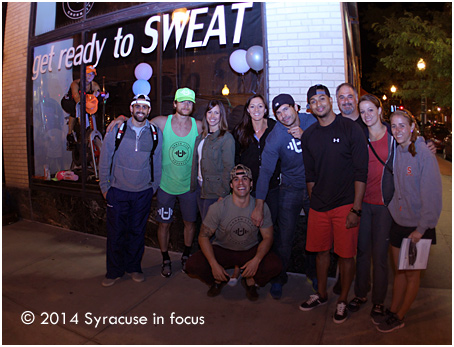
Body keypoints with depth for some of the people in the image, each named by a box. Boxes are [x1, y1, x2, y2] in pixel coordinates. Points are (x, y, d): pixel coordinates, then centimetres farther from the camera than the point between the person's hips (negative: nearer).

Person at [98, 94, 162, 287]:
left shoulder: (156, 133, 1)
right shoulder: (116, 130, -3)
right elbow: (104, 161, 3)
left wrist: (153, 187, 8)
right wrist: (105, 187, 3)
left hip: (143, 193, 1)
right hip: (118, 191, -1)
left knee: (137, 231, 11)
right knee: (116, 232, 6)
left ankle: (133, 267, 30)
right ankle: (114, 271, 24)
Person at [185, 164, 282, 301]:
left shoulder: (261, 207, -12)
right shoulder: (218, 207, -17)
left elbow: (267, 237, -6)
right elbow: (203, 236, -12)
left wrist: (256, 260, -24)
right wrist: (214, 264, -24)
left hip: (251, 250, 1)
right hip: (222, 249, 0)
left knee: (275, 265, -27)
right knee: (192, 265, -23)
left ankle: (250, 281, 8)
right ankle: (219, 280, 12)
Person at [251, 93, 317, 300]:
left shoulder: (312, 122, -6)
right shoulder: (275, 136, -14)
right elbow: (266, 170, -16)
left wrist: (305, 136, -21)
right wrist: (259, 206, -18)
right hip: (290, 190, -2)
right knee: (284, 238, 1)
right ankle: (279, 278, 24)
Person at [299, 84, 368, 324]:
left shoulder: (351, 129, -7)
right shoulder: (308, 136, 6)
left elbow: (361, 172, -9)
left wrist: (356, 209, -13)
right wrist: (314, 201, 8)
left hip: (345, 205, -3)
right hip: (318, 206, 4)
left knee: (346, 255, 7)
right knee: (321, 251, 14)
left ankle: (343, 301, 28)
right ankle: (321, 295, 34)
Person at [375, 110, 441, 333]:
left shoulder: (423, 154, -16)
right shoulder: (396, 152, 2)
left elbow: (432, 194, -17)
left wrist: (422, 228, -16)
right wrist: (392, 211, 4)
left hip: (417, 226, -5)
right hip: (398, 221, 5)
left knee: (412, 274, 11)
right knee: (399, 271, 17)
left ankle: (399, 318, 26)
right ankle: (392, 310, 31)